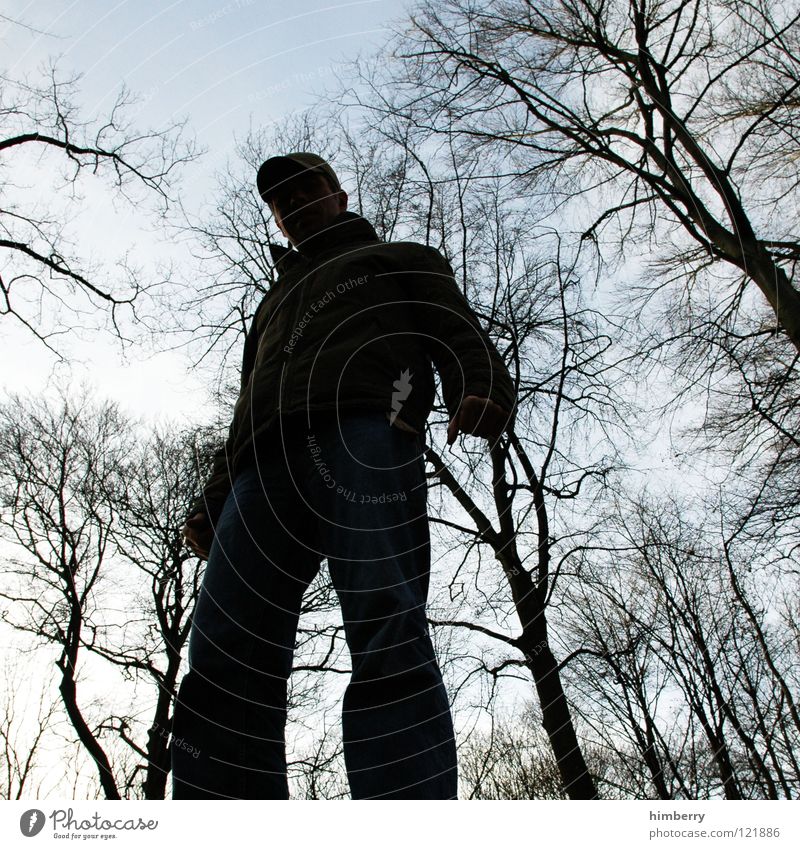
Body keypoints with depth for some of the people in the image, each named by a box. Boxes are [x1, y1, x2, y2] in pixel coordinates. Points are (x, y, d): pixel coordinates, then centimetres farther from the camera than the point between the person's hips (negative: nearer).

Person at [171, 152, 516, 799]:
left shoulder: (403, 259, 32)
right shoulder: (275, 302, 45)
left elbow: (460, 334, 13)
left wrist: (480, 394, -12)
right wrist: (216, 501, 18)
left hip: (368, 431, -4)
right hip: (268, 462, 5)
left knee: (386, 636, -22)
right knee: (225, 662, -13)